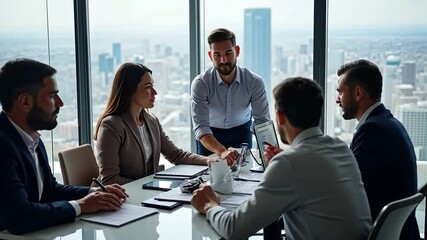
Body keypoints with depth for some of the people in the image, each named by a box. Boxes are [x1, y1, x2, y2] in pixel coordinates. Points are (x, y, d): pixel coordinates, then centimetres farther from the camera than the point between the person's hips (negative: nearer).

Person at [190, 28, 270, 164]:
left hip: (241, 132, 1)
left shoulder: (254, 82, -23)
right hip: (210, 135, -1)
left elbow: (262, 121, -22)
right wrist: (222, 151, -52)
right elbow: (200, 127, -34)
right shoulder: (200, 83, -27)